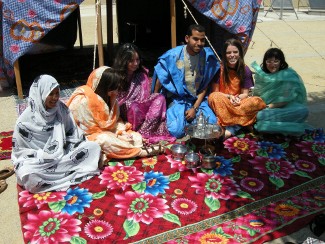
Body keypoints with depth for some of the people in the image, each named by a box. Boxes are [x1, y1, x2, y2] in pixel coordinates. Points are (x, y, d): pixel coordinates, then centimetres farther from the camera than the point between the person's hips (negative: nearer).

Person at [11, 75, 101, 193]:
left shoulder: (61, 109, -3)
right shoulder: (25, 121, -14)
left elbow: (73, 135, 7)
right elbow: (19, 151, -8)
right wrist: (43, 157, -20)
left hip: (64, 154, 5)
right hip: (38, 161, -4)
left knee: (94, 147, -14)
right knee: (28, 176, -36)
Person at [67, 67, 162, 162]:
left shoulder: (107, 96, 4)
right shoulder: (83, 100, -19)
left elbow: (115, 120, 8)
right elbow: (91, 129, -19)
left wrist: (121, 131, -13)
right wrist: (117, 135, -18)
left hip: (107, 133, 8)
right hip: (88, 137, -8)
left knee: (137, 137, -6)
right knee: (105, 140, -37)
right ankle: (140, 151, -26)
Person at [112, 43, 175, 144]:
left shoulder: (142, 74, 6)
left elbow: (145, 98, 4)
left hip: (140, 109, 5)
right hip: (123, 113, -4)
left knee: (159, 98, -21)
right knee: (132, 106, -37)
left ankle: (142, 133, -29)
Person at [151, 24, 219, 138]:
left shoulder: (208, 56, -5)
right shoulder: (173, 56, -12)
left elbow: (205, 86, 0)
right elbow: (160, 80, -1)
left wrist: (195, 108, -9)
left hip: (198, 100, 3)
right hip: (177, 100, -2)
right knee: (176, 131, -24)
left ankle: (190, 121, 11)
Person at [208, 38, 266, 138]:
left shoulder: (245, 70, 0)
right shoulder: (219, 68, -7)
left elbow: (245, 93, 1)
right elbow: (215, 92, -4)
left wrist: (238, 98, -22)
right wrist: (229, 97, -21)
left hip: (238, 103, 2)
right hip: (222, 102, -2)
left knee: (257, 101, -28)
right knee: (215, 97, -35)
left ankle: (230, 128, -40)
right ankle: (237, 126, -38)